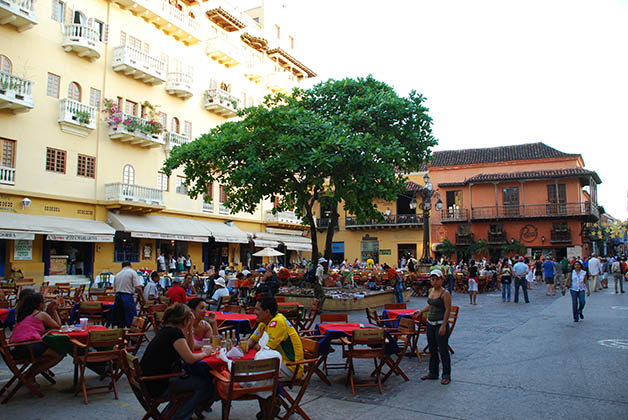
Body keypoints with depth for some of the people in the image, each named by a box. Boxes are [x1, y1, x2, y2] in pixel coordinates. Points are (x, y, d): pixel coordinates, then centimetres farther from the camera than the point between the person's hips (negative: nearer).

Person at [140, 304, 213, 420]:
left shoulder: (166, 330, 11)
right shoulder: (175, 333, -17)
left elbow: (189, 349, 18)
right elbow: (190, 359, -20)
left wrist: (190, 328, 7)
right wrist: (204, 353, -1)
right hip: (157, 387, -10)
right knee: (205, 384, -6)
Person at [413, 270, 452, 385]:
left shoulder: (445, 293, -13)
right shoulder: (431, 291, 10)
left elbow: (448, 310, -16)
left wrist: (443, 326, -20)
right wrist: (420, 311, 13)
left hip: (440, 324, -8)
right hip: (430, 324, 8)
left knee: (443, 350, -1)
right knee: (432, 349, 15)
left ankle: (446, 375, 12)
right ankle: (433, 373, 26)